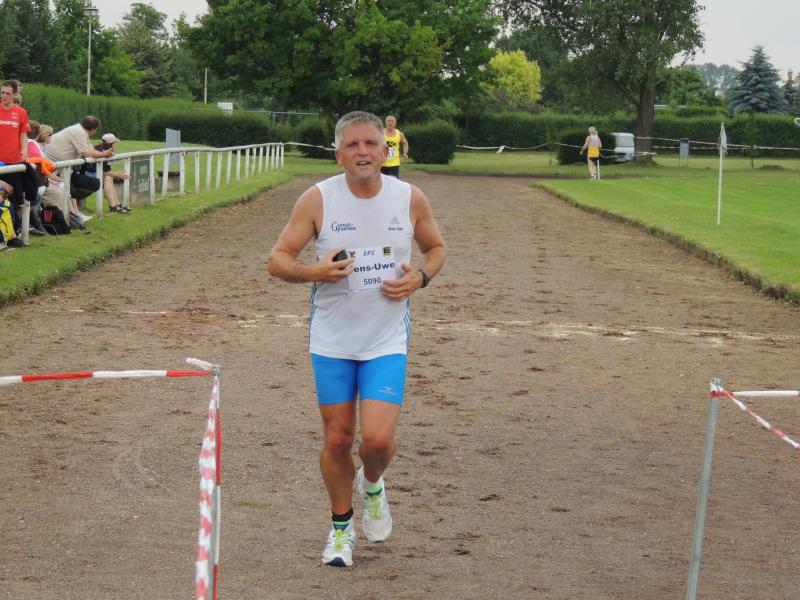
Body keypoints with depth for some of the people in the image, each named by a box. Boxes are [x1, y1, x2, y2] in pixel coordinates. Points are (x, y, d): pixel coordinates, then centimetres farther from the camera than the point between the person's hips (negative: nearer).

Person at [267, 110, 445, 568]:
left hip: (387, 340, 0)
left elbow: (436, 247, 14)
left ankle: (372, 484, 24)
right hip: (331, 340, 0)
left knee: (378, 437, -13)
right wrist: (314, 271, -25)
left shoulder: (411, 199, -3)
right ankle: (341, 526, 29)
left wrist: (420, 278, -7)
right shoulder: (318, 200, -8)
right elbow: (277, 259, -5)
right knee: (337, 438, 6)